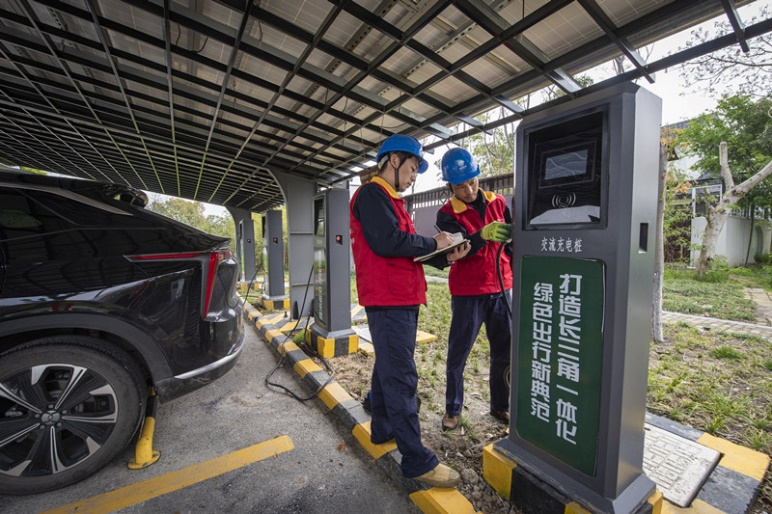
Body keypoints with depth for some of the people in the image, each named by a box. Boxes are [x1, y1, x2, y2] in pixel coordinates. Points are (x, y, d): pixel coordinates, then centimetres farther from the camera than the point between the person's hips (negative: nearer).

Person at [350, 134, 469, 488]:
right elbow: (387, 242, -23)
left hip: (401, 299, 11)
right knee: (401, 377, -4)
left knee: (388, 368, 20)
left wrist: (444, 257, 3)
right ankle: (417, 461, 9)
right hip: (388, 300, -11)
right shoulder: (372, 194, -9)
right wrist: (433, 243, -11)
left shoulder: (390, 200, 21)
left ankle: (383, 429, 37)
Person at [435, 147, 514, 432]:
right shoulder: (447, 214, -5)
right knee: (457, 354, 3)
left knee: (504, 351, 12)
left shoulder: (498, 203, 6)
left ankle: (500, 406, 32)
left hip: (500, 289, 4)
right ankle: (453, 409, 23)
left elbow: (512, 241, 13)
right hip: (467, 293, -3)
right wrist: (484, 234, -39)